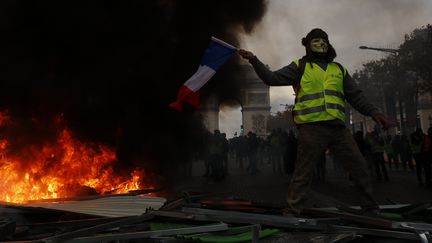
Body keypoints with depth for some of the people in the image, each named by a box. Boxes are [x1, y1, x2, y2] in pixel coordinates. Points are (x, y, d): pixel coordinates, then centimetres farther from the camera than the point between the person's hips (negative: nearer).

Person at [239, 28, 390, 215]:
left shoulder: (339, 70, 22)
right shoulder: (299, 67, 10)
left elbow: (355, 95, 22)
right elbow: (272, 78, 0)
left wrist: (373, 112, 10)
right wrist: (254, 60, -10)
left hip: (337, 128, 5)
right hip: (311, 128, -4)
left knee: (359, 167, 9)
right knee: (303, 172, -4)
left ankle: (370, 208, 25)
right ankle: (292, 211, 5)